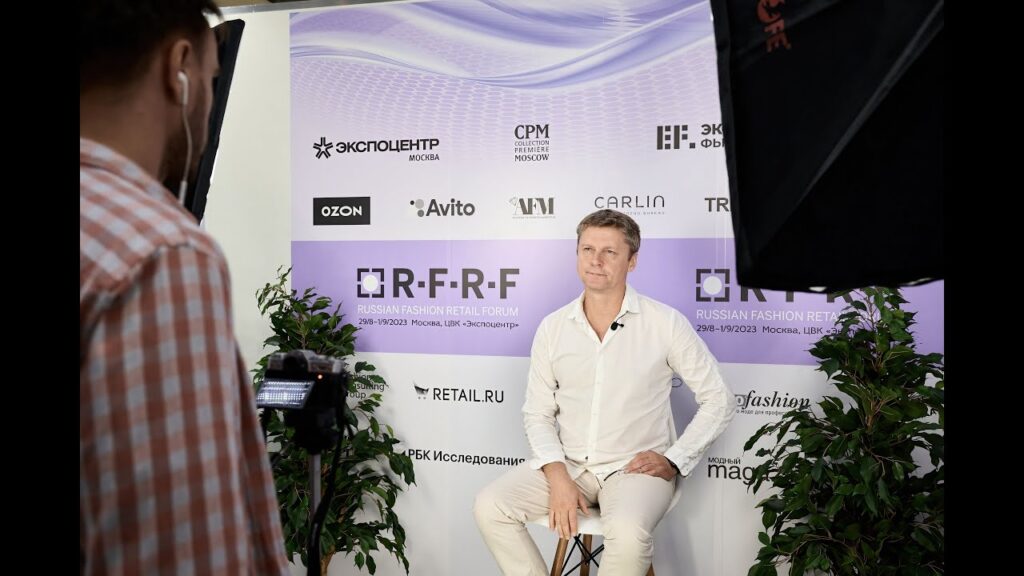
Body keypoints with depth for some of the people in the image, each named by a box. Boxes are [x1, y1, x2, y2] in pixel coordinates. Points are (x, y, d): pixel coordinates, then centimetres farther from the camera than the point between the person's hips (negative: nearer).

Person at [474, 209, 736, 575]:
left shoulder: (666, 324, -7)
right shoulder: (552, 328, 2)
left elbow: (718, 401, 0)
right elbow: (537, 413, 6)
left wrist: (674, 460, -9)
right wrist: (557, 475, -10)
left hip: (636, 467, -3)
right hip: (567, 464, 4)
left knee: (628, 532, -34)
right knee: (490, 507, -18)